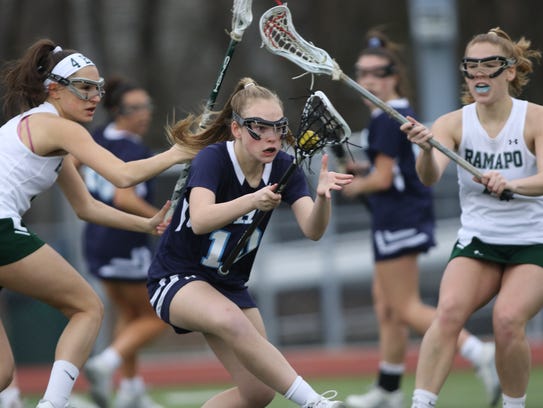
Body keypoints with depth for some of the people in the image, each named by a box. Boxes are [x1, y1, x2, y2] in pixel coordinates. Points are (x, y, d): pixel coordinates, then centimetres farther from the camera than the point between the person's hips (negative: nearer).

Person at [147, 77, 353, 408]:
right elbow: (201, 220, -39)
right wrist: (252, 201, -55)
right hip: (177, 279, -6)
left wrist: (323, 195, -42)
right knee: (231, 320, -38)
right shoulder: (213, 158, -21)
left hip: (230, 285, 6)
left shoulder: (283, 167, -7)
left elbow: (312, 230, -21)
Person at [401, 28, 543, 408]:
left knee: (508, 319, -25)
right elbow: (430, 177, -20)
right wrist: (426, 150, -43)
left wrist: (510, 184, -43)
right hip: (477, 241, 2)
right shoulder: (454, 123, -3)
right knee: (449, 311, -24)